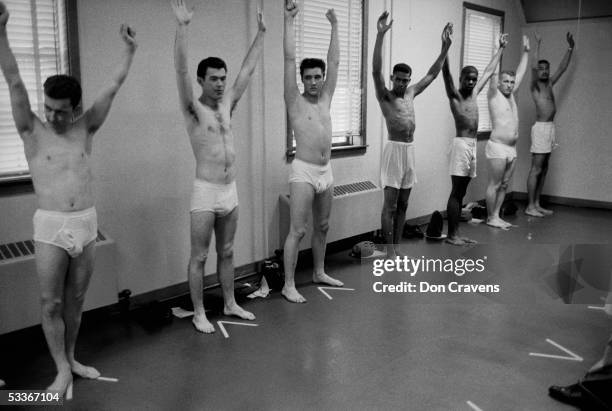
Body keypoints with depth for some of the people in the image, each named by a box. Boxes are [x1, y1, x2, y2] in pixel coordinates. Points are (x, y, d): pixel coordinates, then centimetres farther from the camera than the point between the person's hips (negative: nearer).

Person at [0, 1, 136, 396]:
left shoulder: (85, 129, 4)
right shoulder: (32, 131, -2)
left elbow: (114, 87, 6)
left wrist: (130, 50, 8)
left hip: (87, 224, 2)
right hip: (51, 227, -2)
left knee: (75, 300, 14)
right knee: (51, 304, 3)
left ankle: (71, 358, 30)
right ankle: (63, 371, 16)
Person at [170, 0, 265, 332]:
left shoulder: (227, 104, 10)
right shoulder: (193, 109, -7)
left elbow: (248, 69, 13)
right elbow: (181, 70, -21)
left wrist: (261, 33, 14)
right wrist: (182, 27, -31)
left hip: (231, 192, 6)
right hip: (205, 192, -6)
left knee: (226, 252, 17)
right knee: (199, 257, 4)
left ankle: (230, 304, 30)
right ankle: (199, 313, 15)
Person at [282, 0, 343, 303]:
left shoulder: (325, 98, 10)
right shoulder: (295, 101, -5)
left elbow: (334, 61, 10)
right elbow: (289, 59, -11)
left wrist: (334, 24, 11)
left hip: (326, 171, 6)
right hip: (303, 171, -6)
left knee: (322, 227, 16)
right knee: (298, 230, -5)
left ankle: (319, 272, 31)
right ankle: (289, 286, 2)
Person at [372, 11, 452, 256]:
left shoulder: (411, 93, 14)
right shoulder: (384, 96, -4)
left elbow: (432, 73, 19)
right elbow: (376, 70, -19)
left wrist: (445, 46, 11)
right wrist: (380, 36, -29)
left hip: (410, 151, 7)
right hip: (394, 150, -7)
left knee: (403, 204, 11)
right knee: (390, 205, -4)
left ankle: (397, 247, 19)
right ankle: (389, 251, 2)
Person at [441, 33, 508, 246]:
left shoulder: (474, 93, 16)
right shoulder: (454, 95, -3)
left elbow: (489, 70, 26)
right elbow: (446, 73, -18)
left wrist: (501, 48, 33)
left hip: (473, 145, 7)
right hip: (461, 143, -7)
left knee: (461, 192, 9)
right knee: (456, 191, -6)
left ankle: (456, 233, 14)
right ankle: (451, 235, -2)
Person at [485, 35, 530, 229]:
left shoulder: (511, 95, 16)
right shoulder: (494, 95, -3)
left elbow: (520, 74, 24)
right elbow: (492, 73, -14)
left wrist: (525, 52, 25)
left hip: (512, 148, 7)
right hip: (497, 146, -7)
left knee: (504, 185, 9)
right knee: (495, 184, -3)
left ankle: (497, 216, 16)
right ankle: (491, 218, 5)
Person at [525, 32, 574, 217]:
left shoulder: (549, 84, 17)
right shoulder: (535, 85, -4)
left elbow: (563, 67, 24)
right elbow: (533, 67, -22)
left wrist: (570, 47, 22)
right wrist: (537, 45, -19)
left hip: (550, 128, 8)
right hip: (541, 128, -8)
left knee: (543, 169, 9)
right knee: (536, 169, -8)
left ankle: (537, 204, 14)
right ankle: (530, 206, -4)